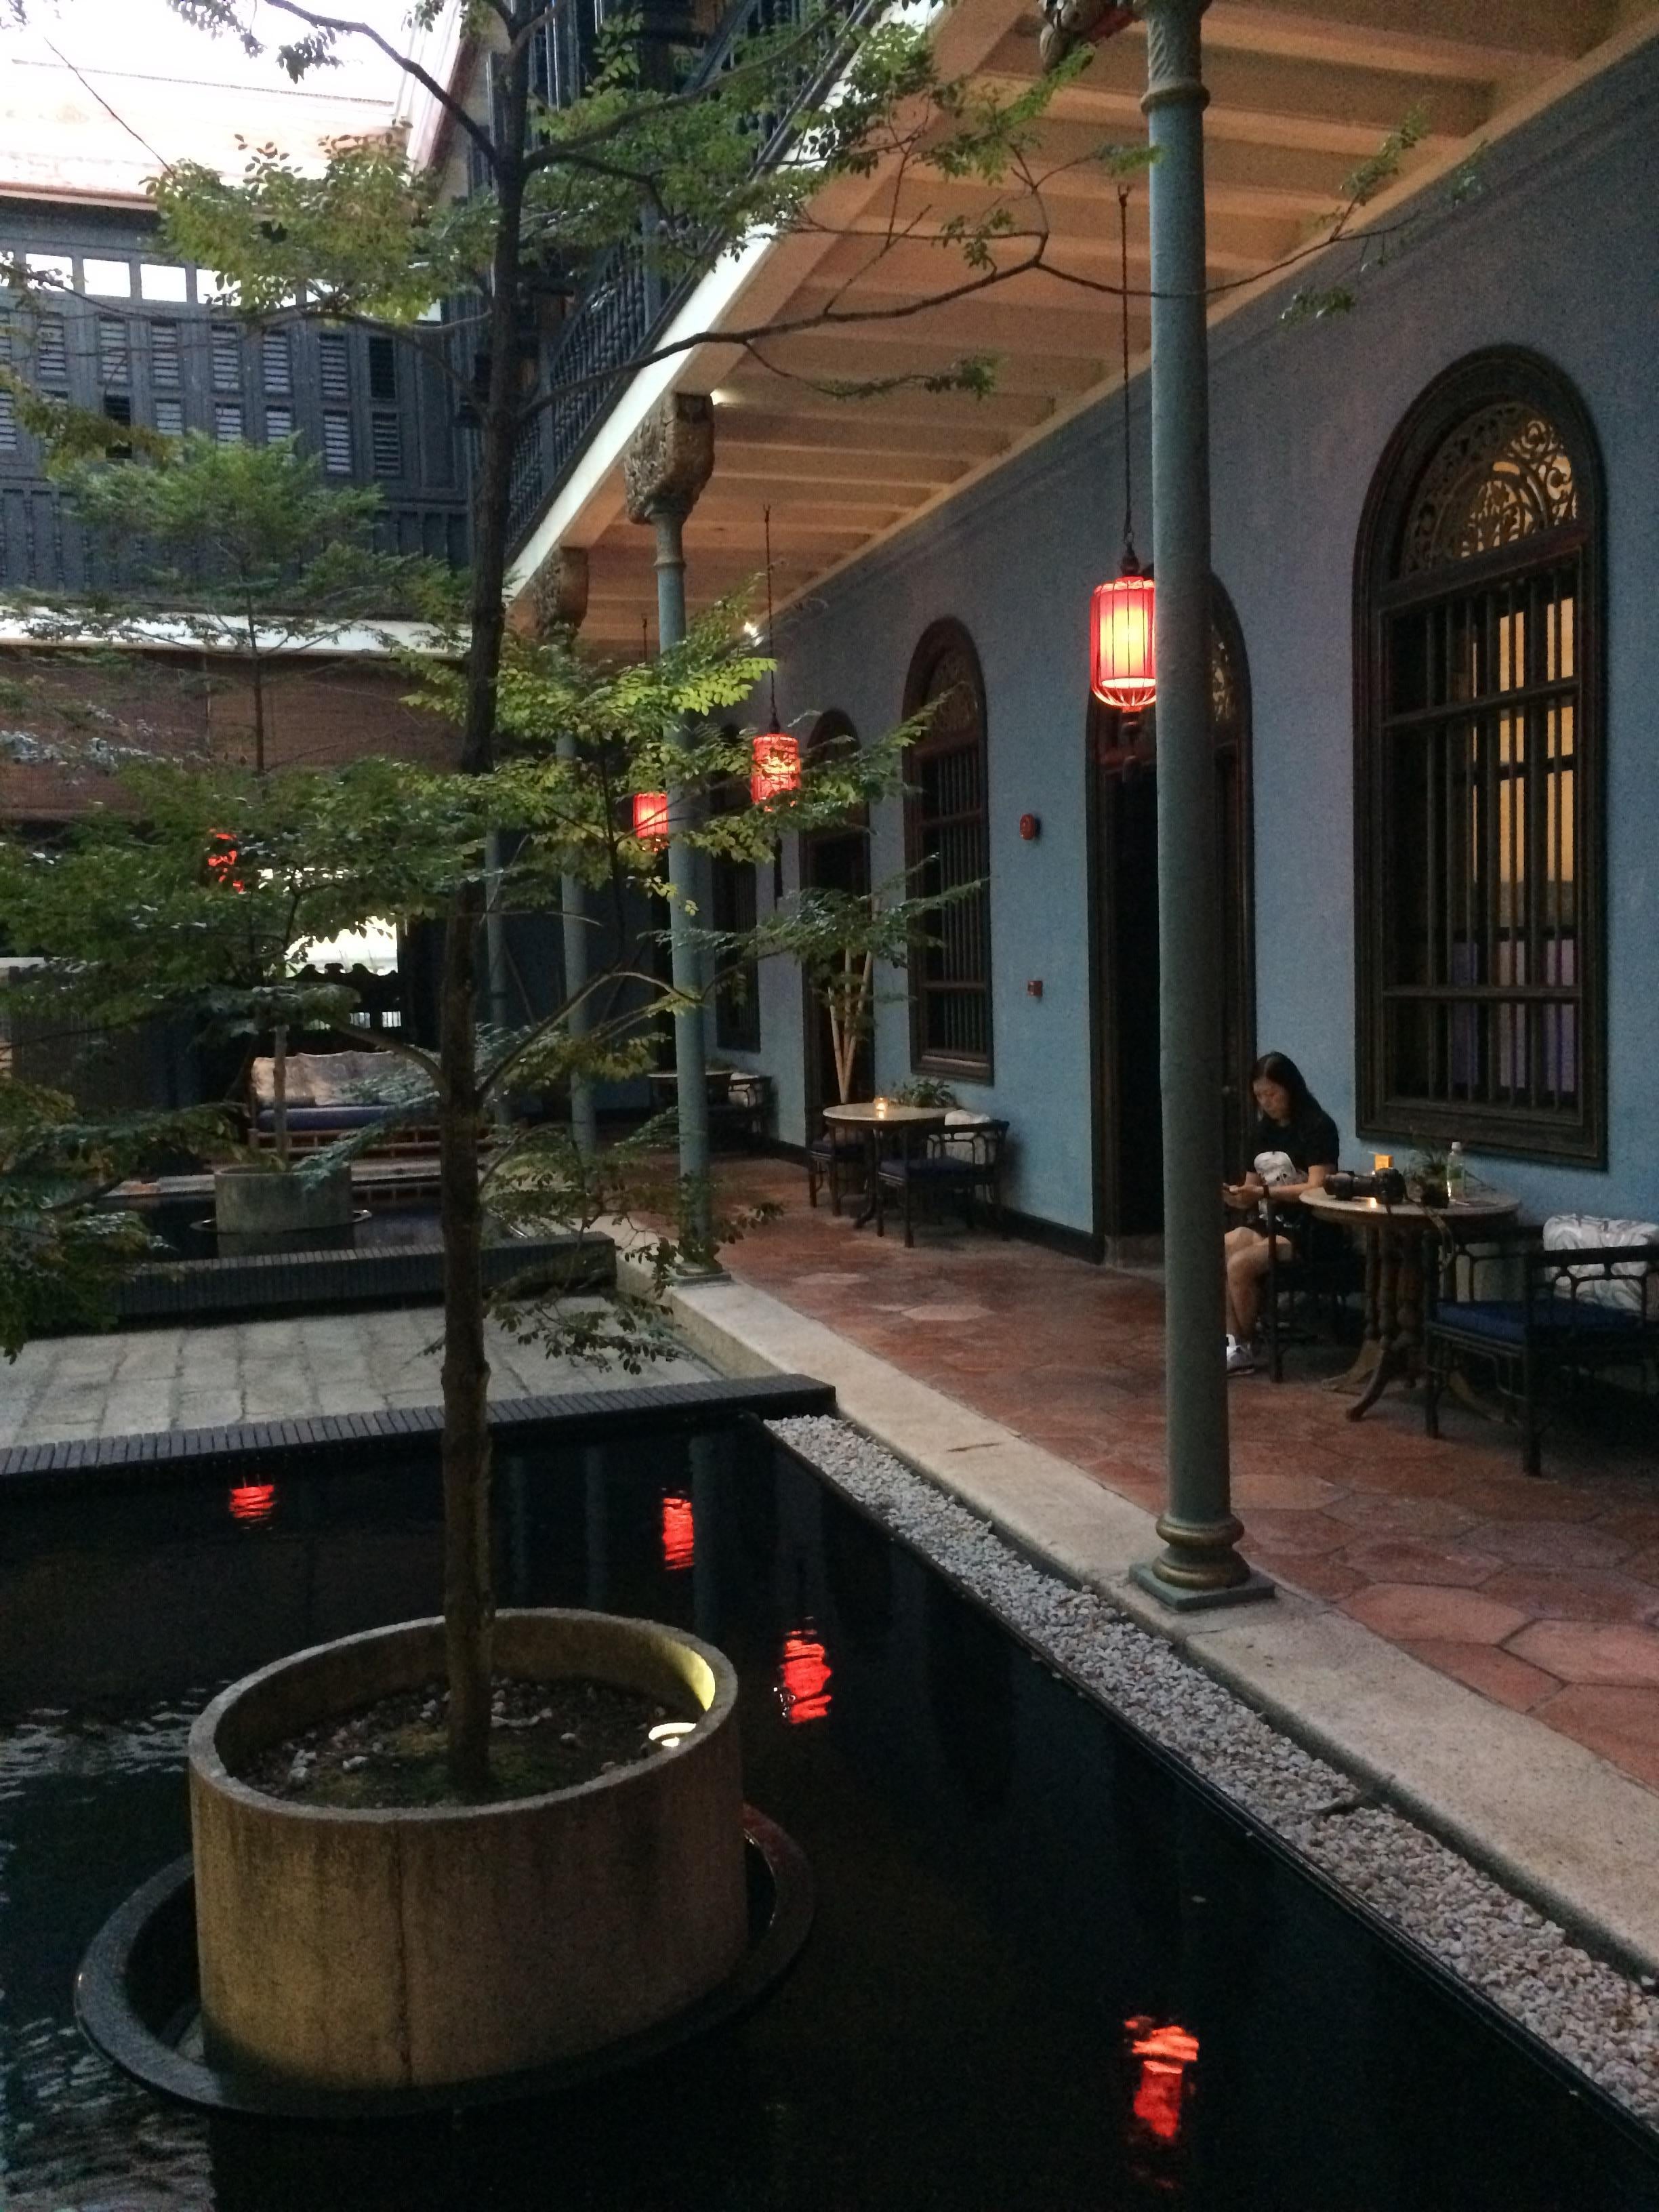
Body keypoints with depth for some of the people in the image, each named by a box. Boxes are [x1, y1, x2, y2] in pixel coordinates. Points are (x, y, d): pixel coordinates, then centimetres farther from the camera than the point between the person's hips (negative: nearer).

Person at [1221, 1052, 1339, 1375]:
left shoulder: (1317, 1127, -5)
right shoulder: (1263, 1133, 17)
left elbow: (1316, 1188, -16)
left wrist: (1263, 1192, -24)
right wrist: (1233, 1196, -7)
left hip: (1304, 1230, -7)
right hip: (1267, 1223, 7)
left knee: (1239, 1264, -27)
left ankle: (1245, 1348, -9)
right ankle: (1233, 1342, -17)